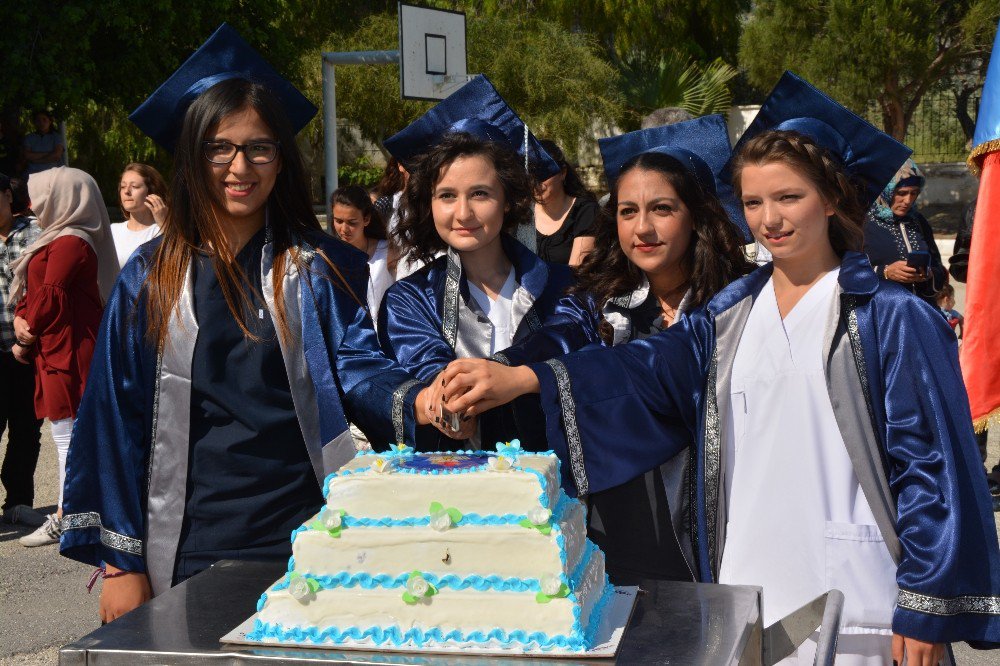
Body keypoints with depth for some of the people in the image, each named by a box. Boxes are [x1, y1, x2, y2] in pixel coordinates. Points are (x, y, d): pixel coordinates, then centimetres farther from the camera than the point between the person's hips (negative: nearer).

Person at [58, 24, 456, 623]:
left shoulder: (321, 269, 3)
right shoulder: (151, 278, 3)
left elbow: (356, 366, -7)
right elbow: (118, 415, 3)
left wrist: (416, 400, -31)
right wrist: (120, 561, -1)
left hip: (307, 533, 0)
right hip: (190, 548, 1)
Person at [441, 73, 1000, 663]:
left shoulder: (892, 319, -4)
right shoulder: (730, 316, 9)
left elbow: (932, 461, -6)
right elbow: (646, 369, -6)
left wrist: (927, 607, -10)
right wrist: (525, 379, -21)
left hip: (854, 610, -4)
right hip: (744, 597, 4)